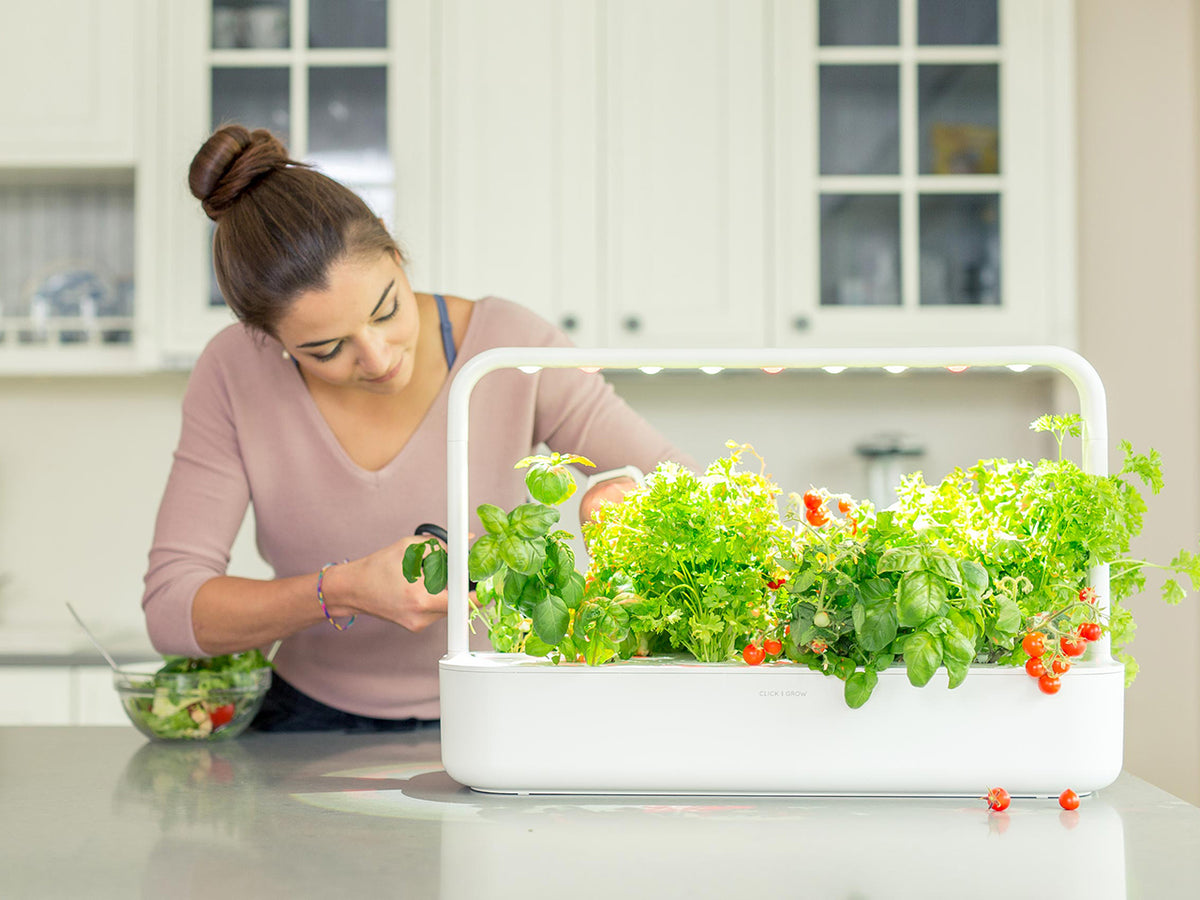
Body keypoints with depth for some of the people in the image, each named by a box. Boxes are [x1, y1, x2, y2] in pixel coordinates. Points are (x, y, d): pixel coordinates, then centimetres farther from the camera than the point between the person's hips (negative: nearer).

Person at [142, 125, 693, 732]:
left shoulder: (510, 347, -16)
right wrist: (344, 592, -28)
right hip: (316, 717, 2)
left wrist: (630, 496, -31)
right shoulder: (234, 377, -13)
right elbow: (169, 610, -14)